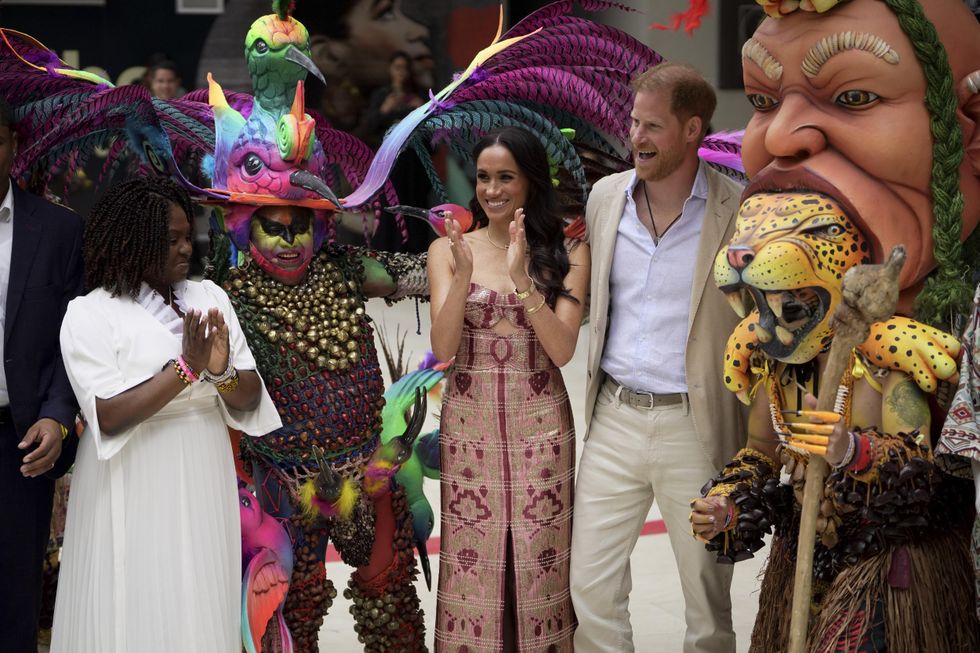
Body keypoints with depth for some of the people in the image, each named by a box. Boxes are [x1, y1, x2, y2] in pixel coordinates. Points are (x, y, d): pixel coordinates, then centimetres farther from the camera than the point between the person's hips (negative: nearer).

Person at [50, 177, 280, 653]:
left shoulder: (209, 297, 5)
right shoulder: (90, 314, -8)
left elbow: (250, 399, 4)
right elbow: (108, 416, -18)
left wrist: (220, 372, -17)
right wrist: (186, 367, -20)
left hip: (203, 487, 4)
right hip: (133, 494, -4)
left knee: (201, 610, 10)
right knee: (138, 615, 2)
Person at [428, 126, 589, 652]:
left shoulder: (566, 254, 0)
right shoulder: (447, 250, 2)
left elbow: (562, 350, -9)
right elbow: (442, 348, -7)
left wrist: (522, 279, -20)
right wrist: (464, 274, -21)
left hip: (540, 427, 0)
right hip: (468, 425, 1)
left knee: (539, 563, 4)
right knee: (471, 562, 2)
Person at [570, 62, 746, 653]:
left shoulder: (740, 212, -8)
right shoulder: (605, 197, 6)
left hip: (695, 427, -4)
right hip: (614, 418, 4)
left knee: (708, 597, 7)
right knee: (591, 583, 5)